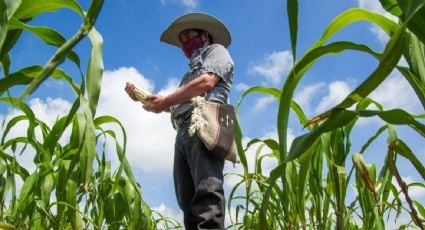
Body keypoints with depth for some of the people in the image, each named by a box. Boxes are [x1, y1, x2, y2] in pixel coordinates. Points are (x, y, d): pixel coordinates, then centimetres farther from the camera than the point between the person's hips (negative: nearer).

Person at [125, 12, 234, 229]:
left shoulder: (216, 50, 19)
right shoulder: (193, 71, 40)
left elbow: (207, 82, -2)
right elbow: (176, 106, 27)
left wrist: (165, 101, 0)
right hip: (184, 131, 8)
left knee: (206, 190, -26)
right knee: (189, 199, -7)